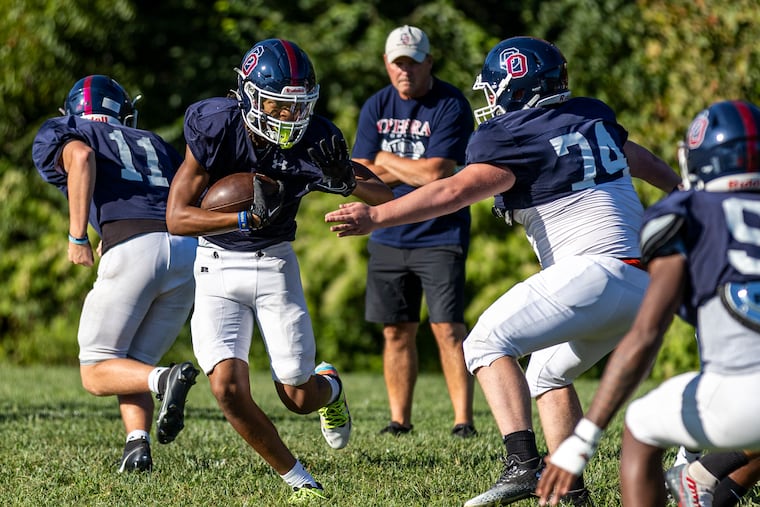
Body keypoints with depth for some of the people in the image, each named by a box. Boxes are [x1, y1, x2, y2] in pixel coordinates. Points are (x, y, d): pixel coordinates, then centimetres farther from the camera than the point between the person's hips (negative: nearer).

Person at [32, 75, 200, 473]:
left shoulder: (55, 134, 19)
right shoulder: (153, 143, 34)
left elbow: (80, 156, -5)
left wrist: (77, 236, -5)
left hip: (131, 249, -5)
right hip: (188, 251, 5)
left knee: (97, 374, 7)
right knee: (133, 367, 18)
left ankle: (164, 380, -20)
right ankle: (138, 445, -6)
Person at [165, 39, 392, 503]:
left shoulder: (314, 139, -14)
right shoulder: (216, 129, -19)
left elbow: (385, 197, -7)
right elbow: (177, 217, -18)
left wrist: (347, 181, -30)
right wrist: (247, 219, -32)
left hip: (276, 261, 1)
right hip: (219, 264, -1)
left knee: (299, 398, 2)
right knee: (228, 388, -17)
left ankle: (330, 387, 41)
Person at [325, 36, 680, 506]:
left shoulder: (514, 138, -6)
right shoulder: (592, 116, 18)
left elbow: (456, 190, -18)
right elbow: (639, 158, 36)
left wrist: (376, 216, -20)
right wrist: (679, 189, 55)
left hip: (595, 270, -9)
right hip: (642, 285, 9)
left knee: (487, 342, -5)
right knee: (549, 374, 22)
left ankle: (523, 464, -21)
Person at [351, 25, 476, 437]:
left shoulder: (451, 106, -11)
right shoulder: (376, 107, 6)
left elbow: (436, 175, -19)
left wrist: (386, 160, -6)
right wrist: (414, 170, -11)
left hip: (439, 236, -5)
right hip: (388, 238, 5)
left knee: (447, 328, -10)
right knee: (397, 331, 8)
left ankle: (463, 419, -7)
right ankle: (399, 419, 15)